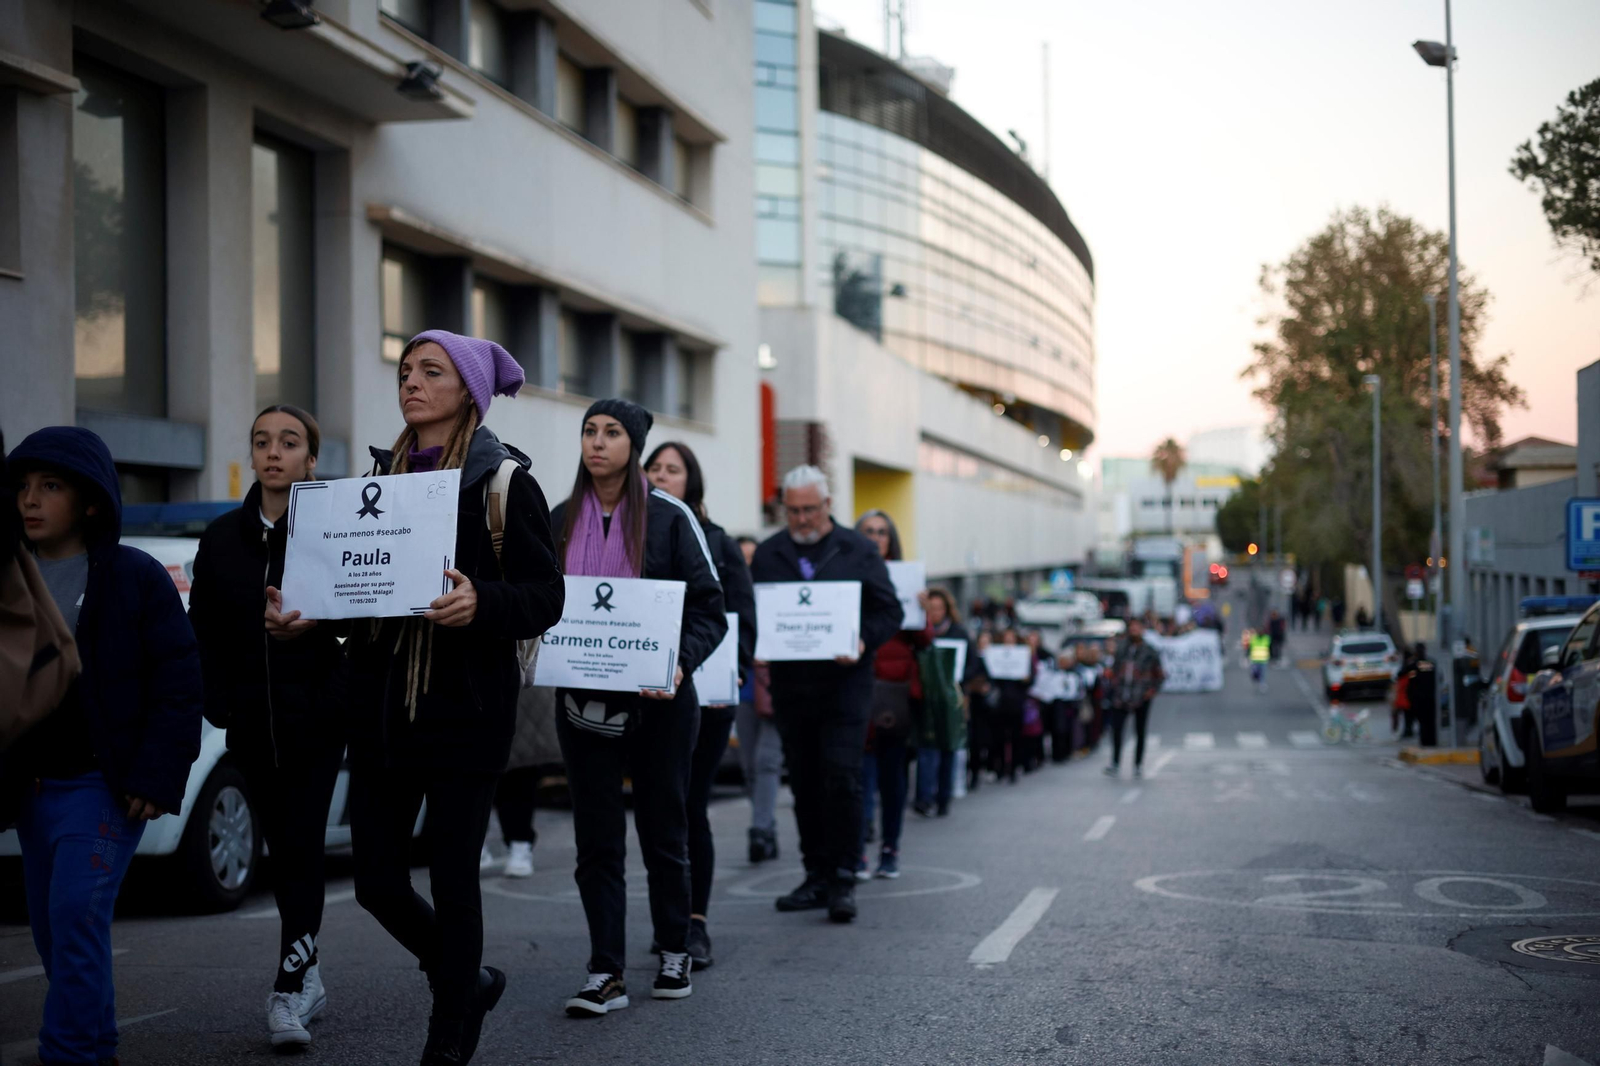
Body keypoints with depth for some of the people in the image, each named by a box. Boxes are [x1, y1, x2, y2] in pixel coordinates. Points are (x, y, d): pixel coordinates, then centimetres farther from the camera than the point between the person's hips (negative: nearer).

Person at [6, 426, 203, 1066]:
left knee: (76, 916, -15)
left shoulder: (135, 577, -5)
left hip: (102, 784, -6)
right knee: (50, 926, 11)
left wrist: (155, 775, -13)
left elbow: (179, 683, -7)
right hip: (32, 788, 6)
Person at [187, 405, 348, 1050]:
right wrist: (218, 702, 5)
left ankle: (290, 990, -10)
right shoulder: (223, 538, 10)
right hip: (251, 724, 4)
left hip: (316, 718, -4)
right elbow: (203, 633, 13)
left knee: (302, 846, -10)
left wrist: (314, 620, -24)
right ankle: (310, 978, 22)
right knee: (283, 850, 10)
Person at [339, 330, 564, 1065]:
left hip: (466, 705, -5)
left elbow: (546, 596, -7)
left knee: (452, 878, -1)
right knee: (377, 881, 5)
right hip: (381, 701, 5)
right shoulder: (382, 476, 14)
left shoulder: (503, 480, -2)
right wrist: (295, 608, -2)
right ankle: (469, 982, 31)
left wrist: (479, 604, -26)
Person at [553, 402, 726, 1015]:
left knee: (664, 831, 10)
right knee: (596, 839, 2)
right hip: (583, 702, 3)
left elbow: (708, 607, -5)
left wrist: (680, 663, -21)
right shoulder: (559, 522, 7)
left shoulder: (670, 518, -4)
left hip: (658, 702, -3)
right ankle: (605, 976, 5)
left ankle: (675, 955, 27)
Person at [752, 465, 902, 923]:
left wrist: (863, 641, -15)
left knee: (842, 778, -11)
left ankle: (842, 879, -4)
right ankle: (817, 875, 16)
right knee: (804, 784, 8)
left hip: (843, 683, -3)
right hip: (790, 686, 3)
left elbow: (889, 611, 3)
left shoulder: (858, 550, 4)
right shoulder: (768, 554, 11)